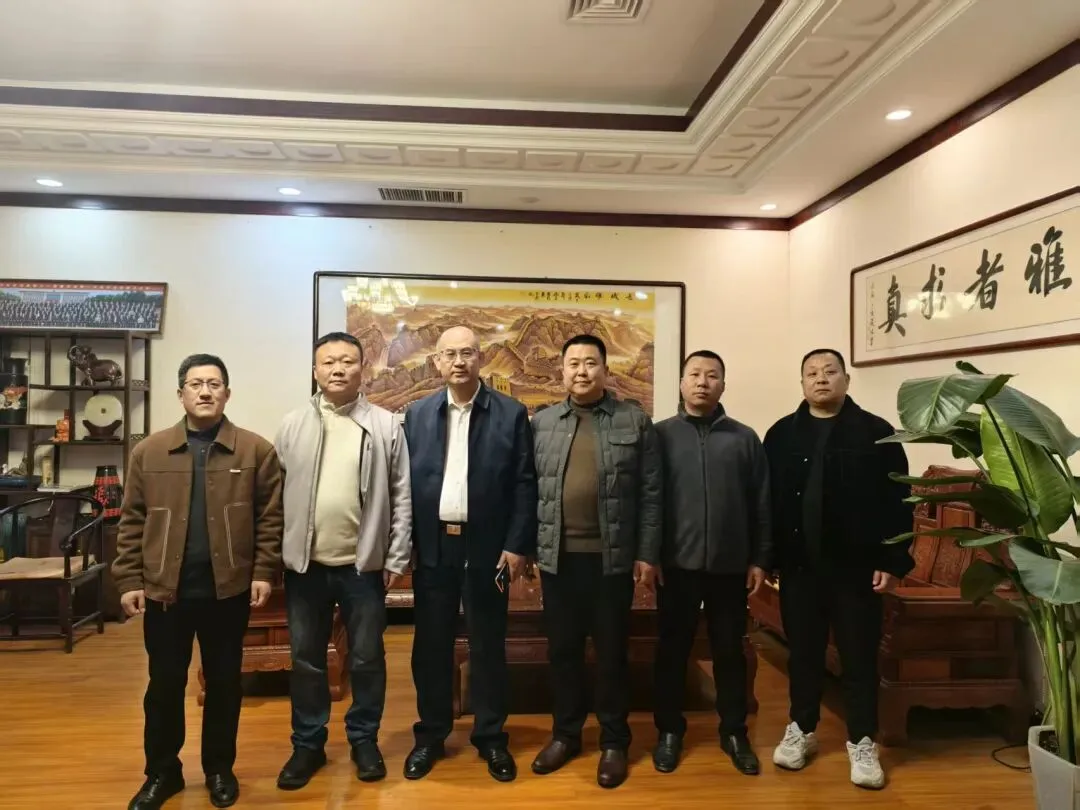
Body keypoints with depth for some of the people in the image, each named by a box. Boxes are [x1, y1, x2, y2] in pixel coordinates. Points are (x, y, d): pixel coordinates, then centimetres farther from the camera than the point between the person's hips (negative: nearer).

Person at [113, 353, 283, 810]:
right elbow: (132, 521, 4)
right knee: (164, 683, 13)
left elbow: (271, 516, -2)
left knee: (223, 682, 12)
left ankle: (220, 768, 30)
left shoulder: (256, 450, -2)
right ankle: (162, 772, 32)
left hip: (229, 587, -1)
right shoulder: (149, 452, 3)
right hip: (164, 588, 1)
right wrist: (129, 579, -1)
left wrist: (264, 571, -7)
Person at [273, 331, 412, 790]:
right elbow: (275, 495, 3)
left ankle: (364, 739, 30)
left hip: (364, 565, -1)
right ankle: (308, 743, 31)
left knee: (366, 658, 12)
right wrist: (274, 558, 0)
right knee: (306, 659, 14)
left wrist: (396, 559, -4)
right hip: (305, 564, 2)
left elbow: (402, 497, -1)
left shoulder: (386, 426, -2)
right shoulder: (292, 426, 2)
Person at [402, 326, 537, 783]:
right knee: (431, 645, 12)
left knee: (488, 645, 9)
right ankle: (430, 735, 28)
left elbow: (524, 485, -4)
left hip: (488, 547, -2)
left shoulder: (511, 414, -2)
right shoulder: (416, 415, 5)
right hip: (431, 546, 2)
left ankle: (491, 737, 25)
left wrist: (517, 545, -8)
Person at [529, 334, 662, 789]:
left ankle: (614, 741, 26)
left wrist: (647, 554, -5)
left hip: (612, 558, -2)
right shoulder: (541, 423, 6)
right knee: (562, 649, 13)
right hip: (557, 557, 2)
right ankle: (565, 734, 30)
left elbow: (651, 494, -1)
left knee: (612, 651, 9)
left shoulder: (635, 422, 0)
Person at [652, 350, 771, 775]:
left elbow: (761, 503, 4)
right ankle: (669, 730, 26)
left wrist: (761, 558, 2)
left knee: (730, 651, 13)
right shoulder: (660, 434, 1)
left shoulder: (744, 437, 4)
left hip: (730, 565, 1)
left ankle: (734, 732, 28)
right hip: (677, 563, -1)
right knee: (672, 650, 10)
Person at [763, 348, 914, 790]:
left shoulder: (876, 432, -2)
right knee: (803, 652, 14)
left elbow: (897, 502, -5)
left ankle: (861, 743, 24)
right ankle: (801, 730, 30)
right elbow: (767, 499, 4)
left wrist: (893, 562, -9)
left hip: (857, 566, -2)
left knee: (859, 656, 9)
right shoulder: (782, 434, 4)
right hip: (799, 565, 2)